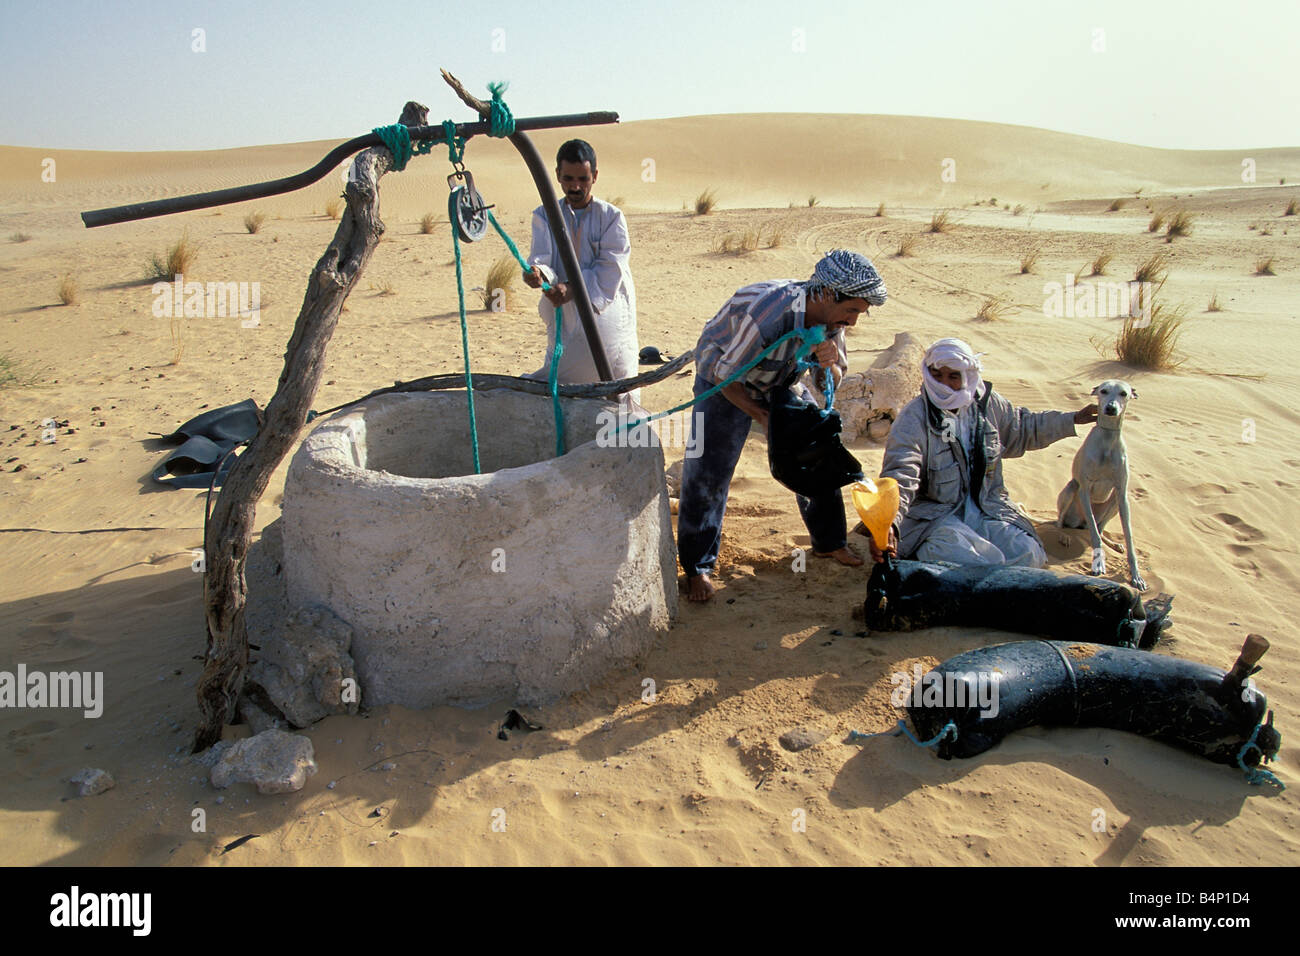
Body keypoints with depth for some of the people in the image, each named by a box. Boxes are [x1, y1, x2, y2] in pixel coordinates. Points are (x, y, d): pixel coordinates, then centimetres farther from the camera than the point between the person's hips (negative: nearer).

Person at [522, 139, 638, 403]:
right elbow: (542, 258, -6)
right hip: (564, 320, 2)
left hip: (607, 318, -2)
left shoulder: (611, 217, 0)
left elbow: (610, 271, -10)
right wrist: (536, 273, -31)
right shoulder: (544, 216, 7)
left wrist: (572, 288, -25)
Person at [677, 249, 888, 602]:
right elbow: (727, 377, -28)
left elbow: (834, 380, -6)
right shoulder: (767, 314, -40)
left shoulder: (829, 315, -19)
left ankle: (829, 542, 24)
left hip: (781, 382, 6)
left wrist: (829, 363, -30)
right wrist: (765, 418, -23)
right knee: (708, 471, -10)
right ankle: (697, 567, 6)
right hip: (723, 378, -6)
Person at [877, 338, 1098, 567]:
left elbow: (1023, 429, 27)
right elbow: (900, 475, -27)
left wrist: (1073, 420, 25)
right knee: (979, 564, -29)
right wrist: (887, 524, -43)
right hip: (934, 512, -5)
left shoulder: (988, 404, 4)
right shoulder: (914, 417, -15)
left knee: (1028, 555, -15)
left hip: (986, 509, 6)